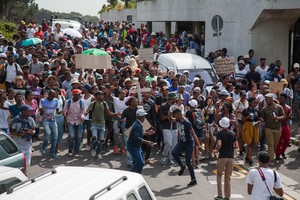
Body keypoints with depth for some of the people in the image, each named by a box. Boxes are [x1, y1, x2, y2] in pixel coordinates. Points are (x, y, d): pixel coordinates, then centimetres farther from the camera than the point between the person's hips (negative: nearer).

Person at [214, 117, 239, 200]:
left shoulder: (219, 133, -6)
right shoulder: (233, 134, 3)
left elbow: (219, 144, -19)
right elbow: (236, 146, -1)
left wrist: (216, 150, -1)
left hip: (222, 157, -3)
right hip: (231, 157, 3)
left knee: (219, 175, 11)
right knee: (228, 177, 10)